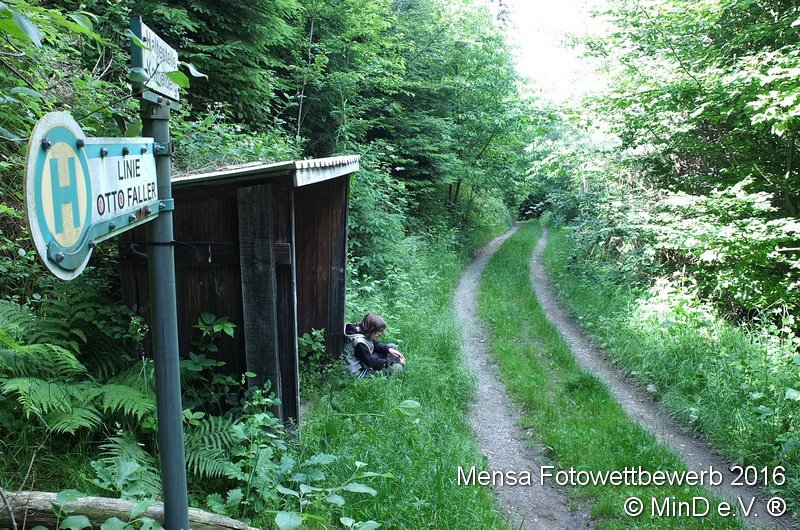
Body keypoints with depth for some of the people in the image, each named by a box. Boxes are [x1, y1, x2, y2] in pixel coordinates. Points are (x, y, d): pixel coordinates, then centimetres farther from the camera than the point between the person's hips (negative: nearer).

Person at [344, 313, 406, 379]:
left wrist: (388, 349, -7)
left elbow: (375, 344, 11)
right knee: (397, 368, -20)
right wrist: (389, 362, -18)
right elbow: (371, 362, -25)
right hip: (361, 371, -10)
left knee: (393, 347, 7)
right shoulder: (360, 343, -32)